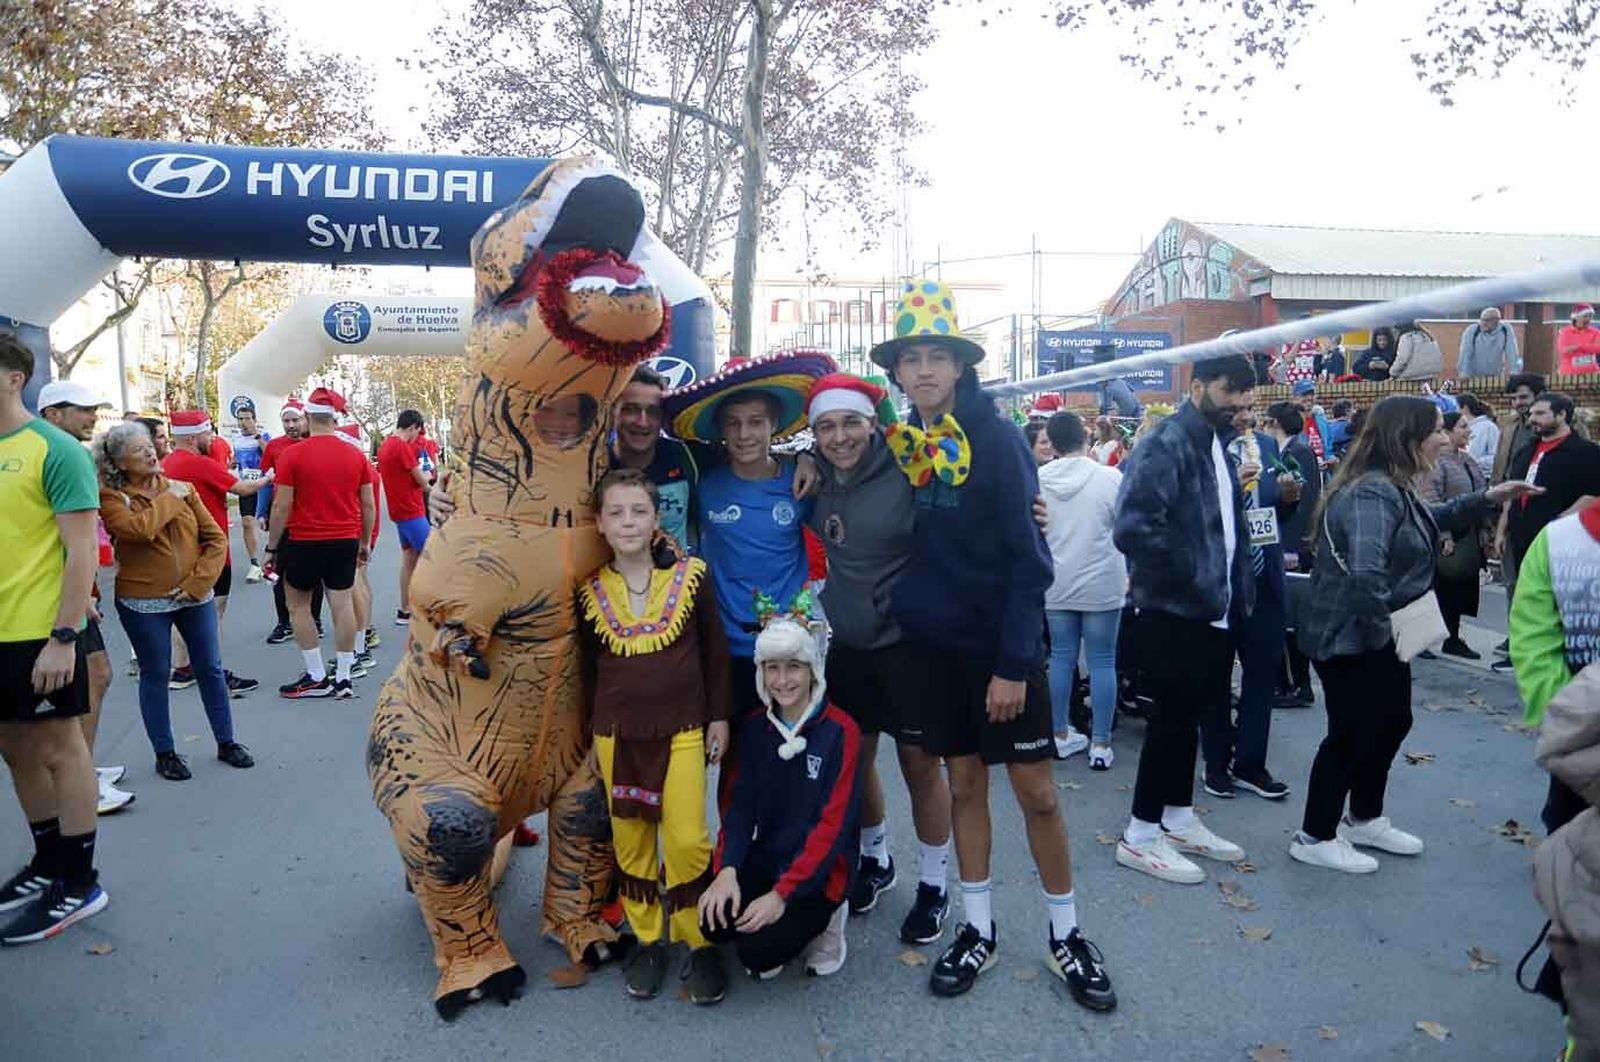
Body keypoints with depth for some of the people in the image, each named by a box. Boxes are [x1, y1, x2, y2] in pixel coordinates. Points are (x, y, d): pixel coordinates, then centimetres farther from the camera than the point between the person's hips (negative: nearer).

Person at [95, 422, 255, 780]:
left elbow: (216, 539, 2)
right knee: (156, 675, 8)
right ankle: (165, 753, 22)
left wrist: (199, 581, -8)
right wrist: (169, 499, -12)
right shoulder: (112, 498, -6)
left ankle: (226, 743, 23)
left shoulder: (183, 489, 4)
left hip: (195, 597, 3)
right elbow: (138, 528, -27)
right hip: (143, 603, -3)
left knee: (210, 669, 10)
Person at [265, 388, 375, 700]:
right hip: (345, 542, 3)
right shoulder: (355, 455, 0)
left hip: (304, 541, -3)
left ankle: (317, 677, 12)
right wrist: (365, 542, 15)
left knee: (298, 605, 12)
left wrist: (272, 546, 1)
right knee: (342, 604, 7)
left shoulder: (292, 455, -10)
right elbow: (369, 505, 4)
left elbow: (281, 507, -9)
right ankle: (343, 678, 11)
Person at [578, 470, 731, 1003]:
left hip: (682, 729, -2)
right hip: (616, 733, 2)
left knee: (687, 840, -4)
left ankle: (699, 942, 16)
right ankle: (648, 938, 27)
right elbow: (587, 664, 9)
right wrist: (592, 732, 10)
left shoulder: (690, 576, -5)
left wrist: (718, 717, 3)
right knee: (630, 840, 10)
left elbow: (715, 650, 2)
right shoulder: (589, 590, -1)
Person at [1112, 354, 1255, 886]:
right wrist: (1190, 576, -18)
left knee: (1189, 717, 17)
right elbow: (1134, 528, -27)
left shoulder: (1218, 444, 13)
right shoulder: (1165, 444, -16)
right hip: (1175, 612, -8)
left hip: (1214, 611, 8)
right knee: (1172, 719, 0)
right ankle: (1141, 836, 12)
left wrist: (1236, 588, 10)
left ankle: (1179, 818, 31)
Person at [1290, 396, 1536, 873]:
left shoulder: (1393, 488, 8)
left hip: (1380, 636, 11)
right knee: (1351, 734, 0)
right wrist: (1380, 630, -26)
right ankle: (1315, 838, 16)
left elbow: (1432, 521, 29)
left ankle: (1364, 819, 39)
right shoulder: (1374, 493, -26)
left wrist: (1487, 499, 16)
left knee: (1392, 722, 22)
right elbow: (1364, 572, -38)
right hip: (1350, 639, -11)